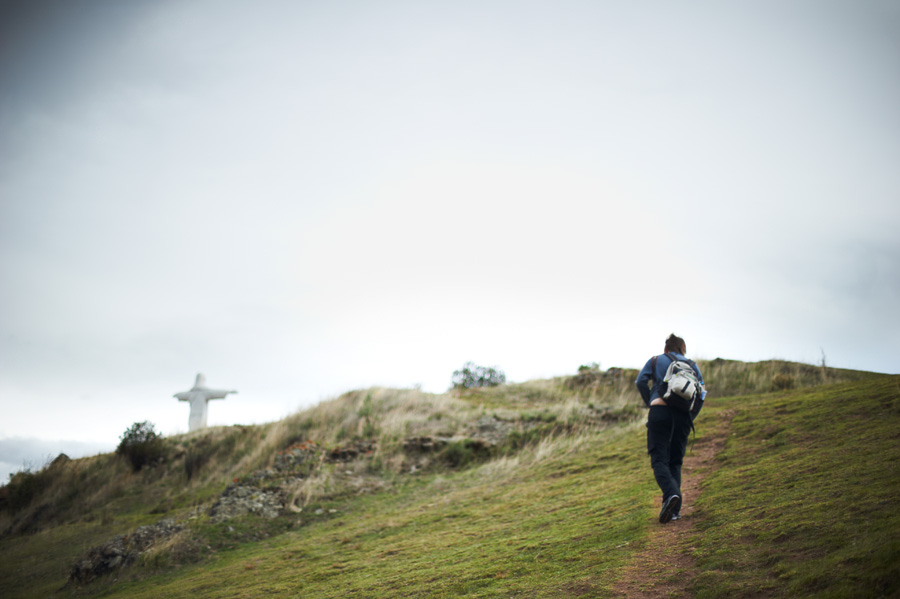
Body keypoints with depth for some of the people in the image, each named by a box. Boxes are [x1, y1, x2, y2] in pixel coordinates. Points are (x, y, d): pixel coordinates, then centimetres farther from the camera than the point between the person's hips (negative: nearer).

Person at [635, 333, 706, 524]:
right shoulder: (692, 365, 20)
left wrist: (650, 403, 8)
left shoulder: (655, 361, 15)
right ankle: (674, 509, 2)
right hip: (683, 416, 3)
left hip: (660, 412, -2)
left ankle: (671, 494, -31)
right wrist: (690, 418, 13)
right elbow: (701, 395, 10)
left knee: (659, 459, -4)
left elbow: (641, 381, 0)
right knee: (675, 462, 11)